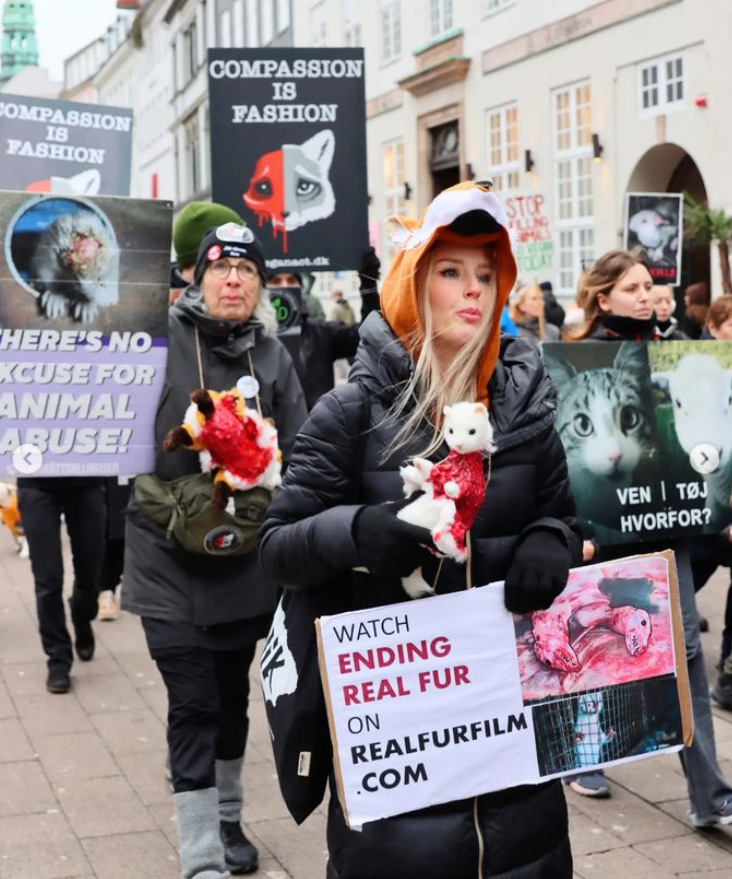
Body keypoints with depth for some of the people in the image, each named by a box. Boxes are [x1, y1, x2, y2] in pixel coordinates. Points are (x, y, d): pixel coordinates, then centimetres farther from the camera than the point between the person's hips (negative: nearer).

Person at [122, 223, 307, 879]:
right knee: (194, 706, -6)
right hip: (170, 559, -3)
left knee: (232, 694, 18)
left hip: (246, 559, 4)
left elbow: (299, 452, 2)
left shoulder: (272, 355, 2)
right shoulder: (163, 338, -8)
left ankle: (227, 820, 39)